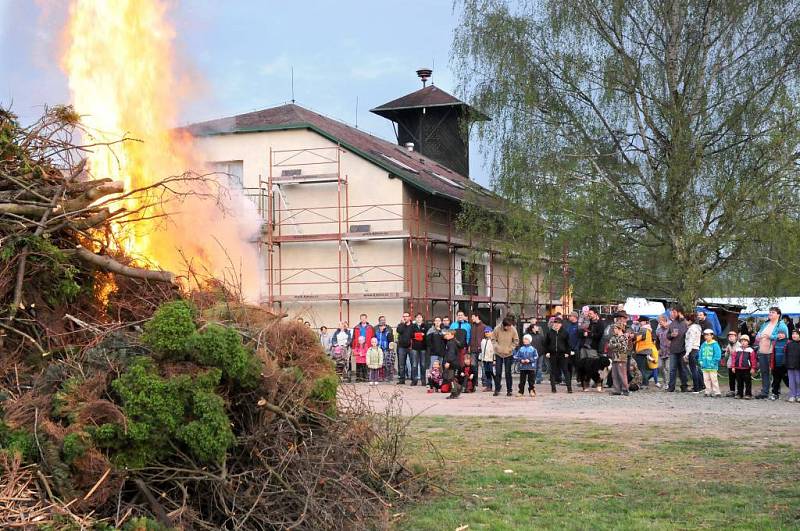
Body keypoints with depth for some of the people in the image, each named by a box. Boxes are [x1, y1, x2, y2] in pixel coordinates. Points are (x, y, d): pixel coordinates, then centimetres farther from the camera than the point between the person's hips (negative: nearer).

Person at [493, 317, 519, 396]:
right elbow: (494, 339, 2)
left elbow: (516, 340, 0)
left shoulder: (513, 330, -9)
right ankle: (497, 390, 11)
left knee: (508, 372, 2)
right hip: (498, 354, 1)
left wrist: (510, 348, -10)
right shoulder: (497, 329, -10)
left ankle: (509, 390, 10)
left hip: (508, 354, -1)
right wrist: (496, 346, -11)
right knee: (498, 372, 3)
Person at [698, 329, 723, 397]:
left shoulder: (715, 345, -7)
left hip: (712, 367, -6)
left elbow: (718, 355, -9)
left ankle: (716, 392, 1)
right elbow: (700, 354, 19)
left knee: (714, 379, -5)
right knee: (706, 380, 8)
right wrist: (700, 361, 7)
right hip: (704, 366, 6)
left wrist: (713, 362, -13)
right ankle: (708, 392, 16)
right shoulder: (703, 345, 11)